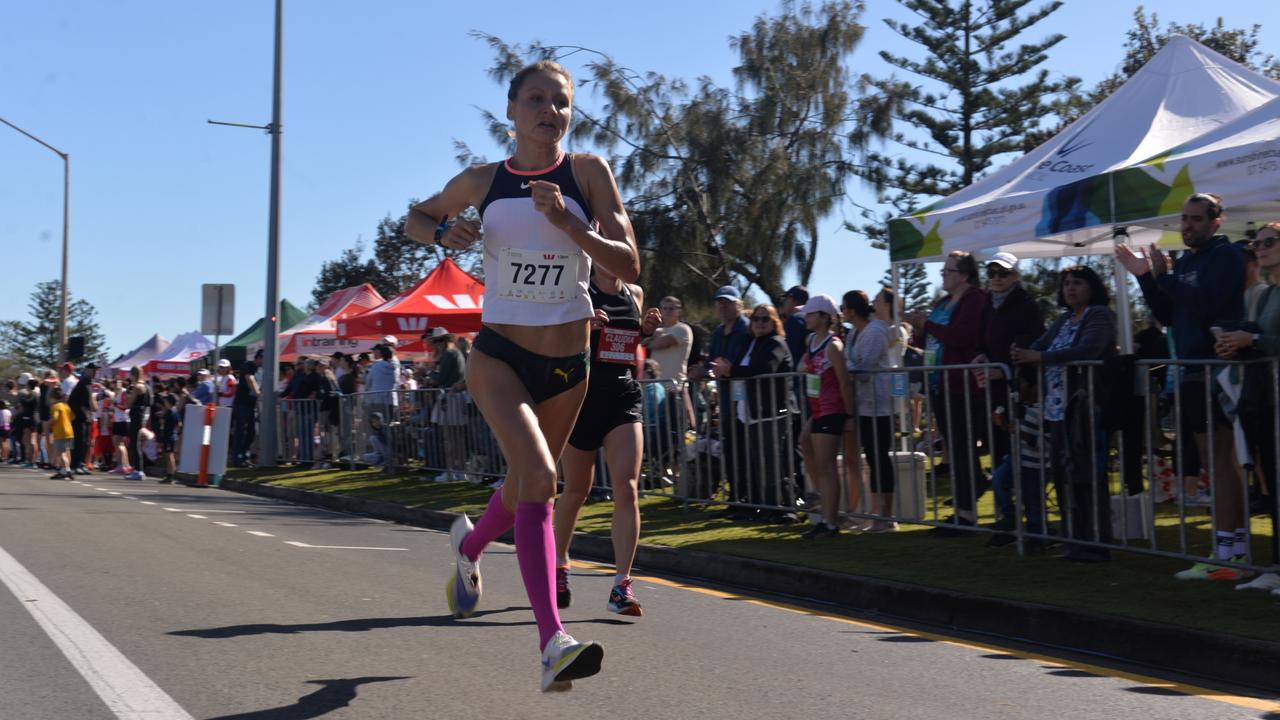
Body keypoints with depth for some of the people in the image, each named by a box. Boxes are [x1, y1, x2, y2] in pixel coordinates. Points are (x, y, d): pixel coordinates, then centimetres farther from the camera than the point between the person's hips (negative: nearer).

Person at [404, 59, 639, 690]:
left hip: (568, 365, 2)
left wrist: (566, 222, -24)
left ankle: (469, 545, 55)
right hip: (499, 354, -2)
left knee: (525, 485, 20)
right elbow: (416, 218, 17)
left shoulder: (588, 173, -4)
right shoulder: (482, 182, 0)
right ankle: (553, 642, -27)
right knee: (540, 477, -25)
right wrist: (443, 232, -6)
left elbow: (628, 267, -10)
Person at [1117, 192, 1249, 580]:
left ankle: (1225, 553, -8)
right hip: (1193, 373, 9)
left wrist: (1163, 278, -16)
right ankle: (1239, 545, 19)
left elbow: (1207, 303, -21)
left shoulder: (1225, 255, -7)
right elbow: (1168, 316, 17)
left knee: (1218, 463, -9)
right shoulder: (1183, 262, 17)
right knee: (1219, 463, 12)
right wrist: (1144, 277, 7)